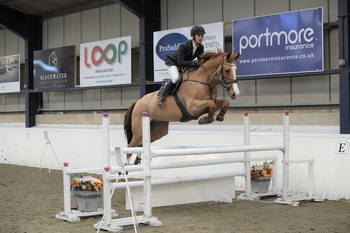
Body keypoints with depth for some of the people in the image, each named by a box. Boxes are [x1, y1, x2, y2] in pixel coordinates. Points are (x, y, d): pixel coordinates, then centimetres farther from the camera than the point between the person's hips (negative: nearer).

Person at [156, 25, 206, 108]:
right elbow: (180, 62, -36)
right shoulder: (183, 46, -32)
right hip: (172, 63, -8)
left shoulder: (200, 48, -12)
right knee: (175, 77, -34)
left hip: (183, 66, 8)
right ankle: (161, 96, -21)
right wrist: (195, 63, -44)